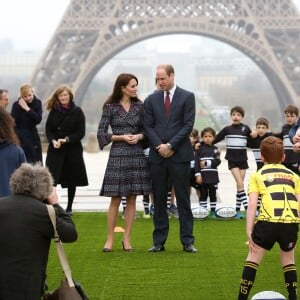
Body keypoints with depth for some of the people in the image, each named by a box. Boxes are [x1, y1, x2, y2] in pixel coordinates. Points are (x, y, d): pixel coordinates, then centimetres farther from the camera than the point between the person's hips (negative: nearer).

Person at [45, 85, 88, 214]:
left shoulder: (77, 111, -2)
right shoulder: (53, 111, 3)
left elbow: (81, 132, -6)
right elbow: (48, 129, 4)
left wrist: (66, 140, -17)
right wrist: (53, 141, -15)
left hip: (73, 149, 0)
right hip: (55, 149, 0)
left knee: (72, 180, 8)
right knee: (52, 179, -12)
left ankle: (69, 207, 20)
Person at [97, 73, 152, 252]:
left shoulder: (139, 106, 8)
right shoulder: (110, 107, -1)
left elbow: (145, 129, 13)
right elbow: (101, 133, -2)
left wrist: (139, 136, -8)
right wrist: (121, 137, -11)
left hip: (137, 155, 3)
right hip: (118, 155, -3)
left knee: (132, 199, 4)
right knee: (116, 199, -3)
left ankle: (127, 239, 10)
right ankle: (110, 239, 5)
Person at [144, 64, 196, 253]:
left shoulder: (187, 97, 1)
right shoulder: (152, 99, 11)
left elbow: (188, 125, -5)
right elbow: (148, 126, 7)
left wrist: (170, 145, -12)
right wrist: (159, 146, -9)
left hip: (179, 154, -3)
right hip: (157, 155, 3)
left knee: (183, 199, 0)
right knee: (159, 200, 6)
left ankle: (187, 241, 3)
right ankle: (159, 242, 11)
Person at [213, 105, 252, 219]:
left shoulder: (246, 129, 4)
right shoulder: (227, 129, 2)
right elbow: (215, 140, 7)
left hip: (243, 159, 2)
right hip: (232, 160, -2)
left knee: (240, 185, 3)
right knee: (240, 184, -13)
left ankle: (237, 211, 9)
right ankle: (248, 209, -16)